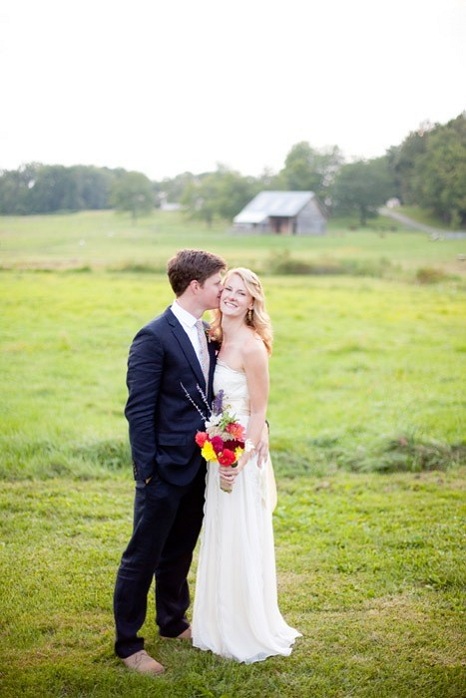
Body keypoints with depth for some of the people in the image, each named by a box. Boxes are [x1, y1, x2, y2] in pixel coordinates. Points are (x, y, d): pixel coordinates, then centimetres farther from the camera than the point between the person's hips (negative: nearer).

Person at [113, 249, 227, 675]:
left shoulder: (206, 334, 8)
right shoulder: (154, 337, -16)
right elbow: (139, 411, -16)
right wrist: (147, 471, -17)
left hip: (199, 466, 8)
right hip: (166, 467, -8)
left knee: (180, 550, 21)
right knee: (143, 556, 4)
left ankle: (173, 621, 38)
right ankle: (128, 643, 16)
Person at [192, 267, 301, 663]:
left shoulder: (251, 345, -16)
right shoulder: (217, 338, 8)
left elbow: (258, 411, -14)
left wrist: (241, 457, -21)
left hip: (241, 454, -8)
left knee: (241, 542, 2)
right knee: (219, 541, 17)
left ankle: (249, 634, 17)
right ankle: (222, 627, 32)